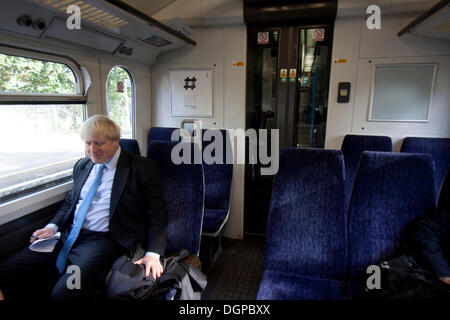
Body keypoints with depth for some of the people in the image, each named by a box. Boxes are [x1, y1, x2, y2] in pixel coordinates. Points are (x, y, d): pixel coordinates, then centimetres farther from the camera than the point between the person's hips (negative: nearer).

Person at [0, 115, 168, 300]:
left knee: (63, 292, -28)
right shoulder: (82, 166, 15)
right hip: (68, 236, 7)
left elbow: (157, 213, -6)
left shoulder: (142, 168, -5)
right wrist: (53, 226, 5)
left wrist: (153, 254, -18)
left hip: (104, 240, -6)